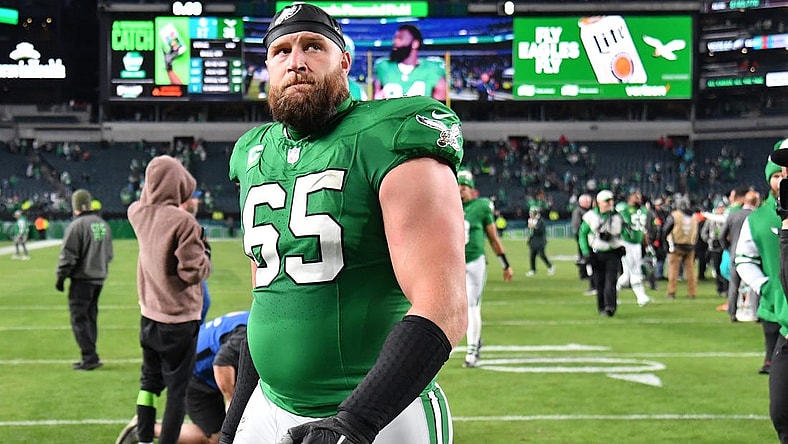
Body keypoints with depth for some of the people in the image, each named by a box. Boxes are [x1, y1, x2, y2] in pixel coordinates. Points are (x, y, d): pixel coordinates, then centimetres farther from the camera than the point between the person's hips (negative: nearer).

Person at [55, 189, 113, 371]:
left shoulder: (76, 225, -14)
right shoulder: (103, 224, 10)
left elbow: (68, 255, -15)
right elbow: (109, 254, 17)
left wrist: (60, 277, -6)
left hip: (82, 279, -8)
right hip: (99, 279, 8)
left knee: (79, 318, -2)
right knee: (90, 317, 15)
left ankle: (90, 357, -6)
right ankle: (90, 357, 17)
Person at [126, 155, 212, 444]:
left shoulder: (138, 213, -2)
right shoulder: (183, 222, -22)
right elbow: (194, 272, -22)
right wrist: (204, 255, -4)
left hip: (149, 317, 7)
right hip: (179, 320, -7)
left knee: (149, 381, 20)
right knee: (177, 389, 2)